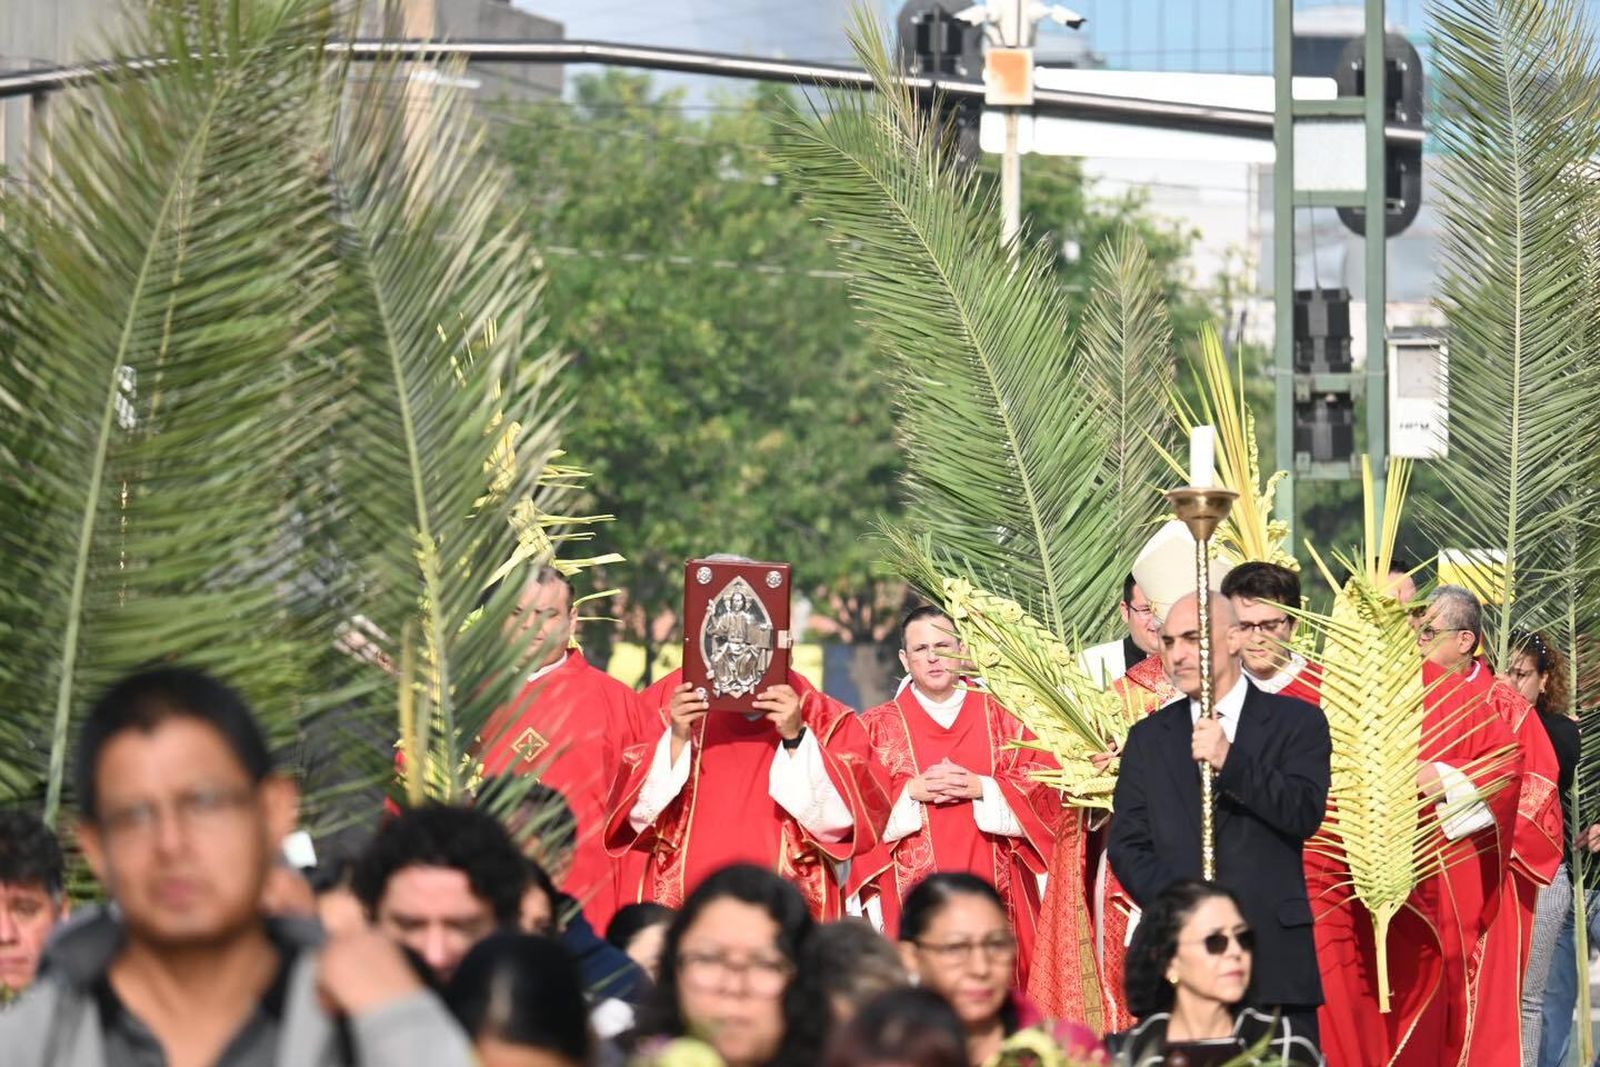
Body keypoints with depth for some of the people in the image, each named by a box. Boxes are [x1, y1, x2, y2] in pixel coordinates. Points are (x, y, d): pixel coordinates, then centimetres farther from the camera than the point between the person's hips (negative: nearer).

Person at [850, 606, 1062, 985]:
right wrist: (911, 792, -12)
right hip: (911, 895, -1)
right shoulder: (877, 727, 9)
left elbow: (1043, 786, 3)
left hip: (991, 891, 1)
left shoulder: (1003, 718, 11)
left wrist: (982, 789, -11)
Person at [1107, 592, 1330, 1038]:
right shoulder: (1149, 738, 15)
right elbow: (1128, 846, 8)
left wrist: (1229, 762, -18)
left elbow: (1305, 813, -6)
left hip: (1274, 952, -2)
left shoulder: (1297, 722, 8)